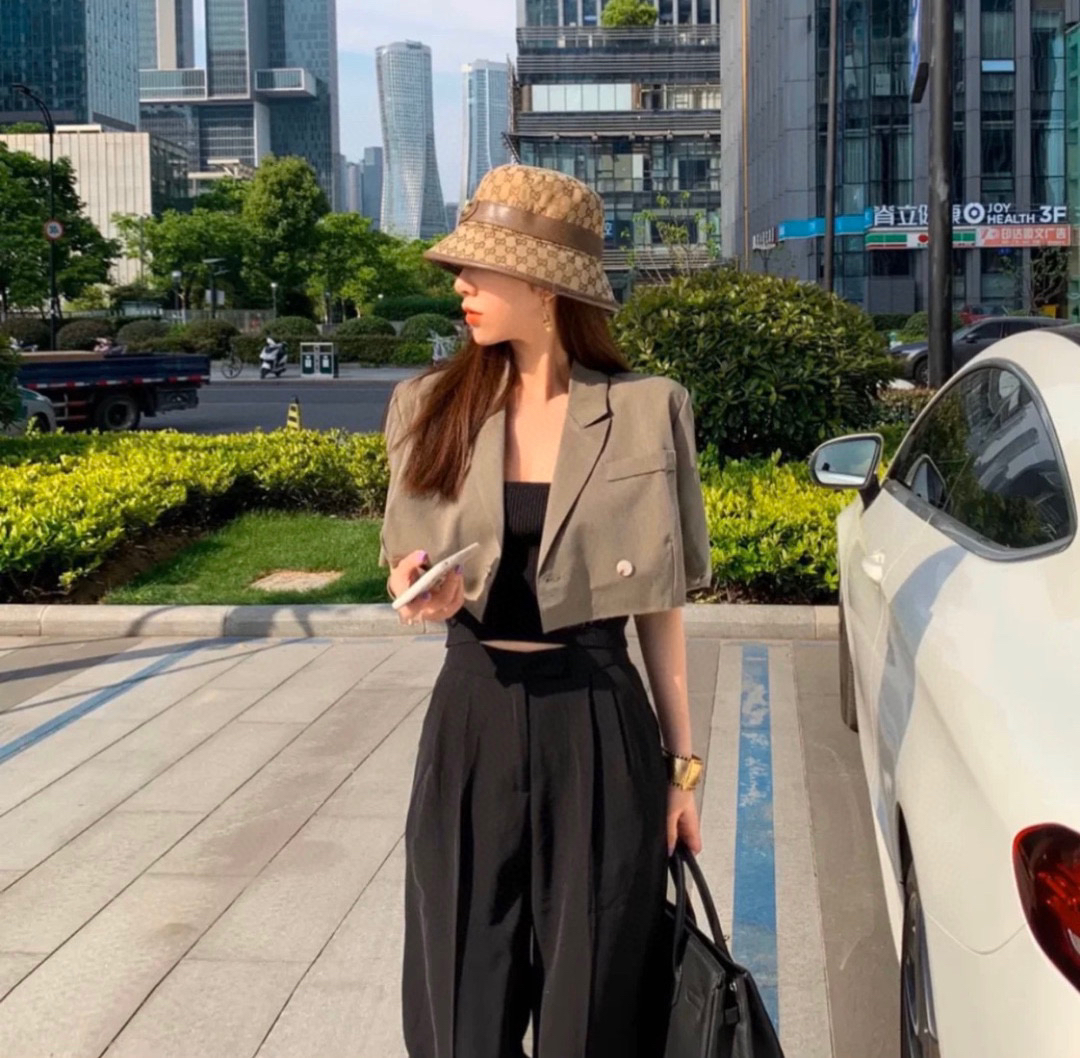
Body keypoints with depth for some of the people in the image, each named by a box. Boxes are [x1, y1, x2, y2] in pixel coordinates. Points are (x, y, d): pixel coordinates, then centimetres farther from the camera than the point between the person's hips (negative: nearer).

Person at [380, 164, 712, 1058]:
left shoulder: (646, 411, -5)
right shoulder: (431, 406, 2)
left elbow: (660, 605, 1)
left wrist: (681, 765, 3)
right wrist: (414, 587, -12)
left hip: (598, 728, -2)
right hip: (472, 724, 2)